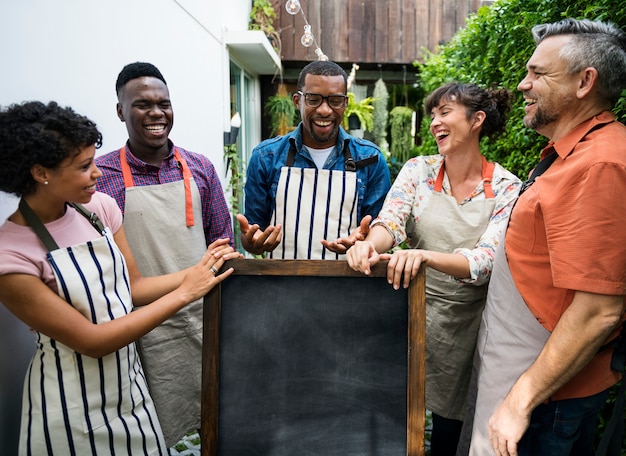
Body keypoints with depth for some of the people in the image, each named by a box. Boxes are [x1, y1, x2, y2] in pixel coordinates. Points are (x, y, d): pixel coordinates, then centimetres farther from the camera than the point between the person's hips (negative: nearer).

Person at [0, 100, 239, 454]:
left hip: (130, 381, 5)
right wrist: (184, 293, -23)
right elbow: (91, 341, -22)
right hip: (74, 410, -5)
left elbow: (133, 288, 0)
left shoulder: (100, 206, -7)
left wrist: (196, 272, -16)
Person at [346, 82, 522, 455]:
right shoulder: (418, 170, -3)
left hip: (465, 321, -1)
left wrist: (425, 255, -38)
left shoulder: (508, 188, -9)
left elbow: (486, 260, -21)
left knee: (448, 419, 15)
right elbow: (390, 223, -14)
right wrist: (371, 243, -38)